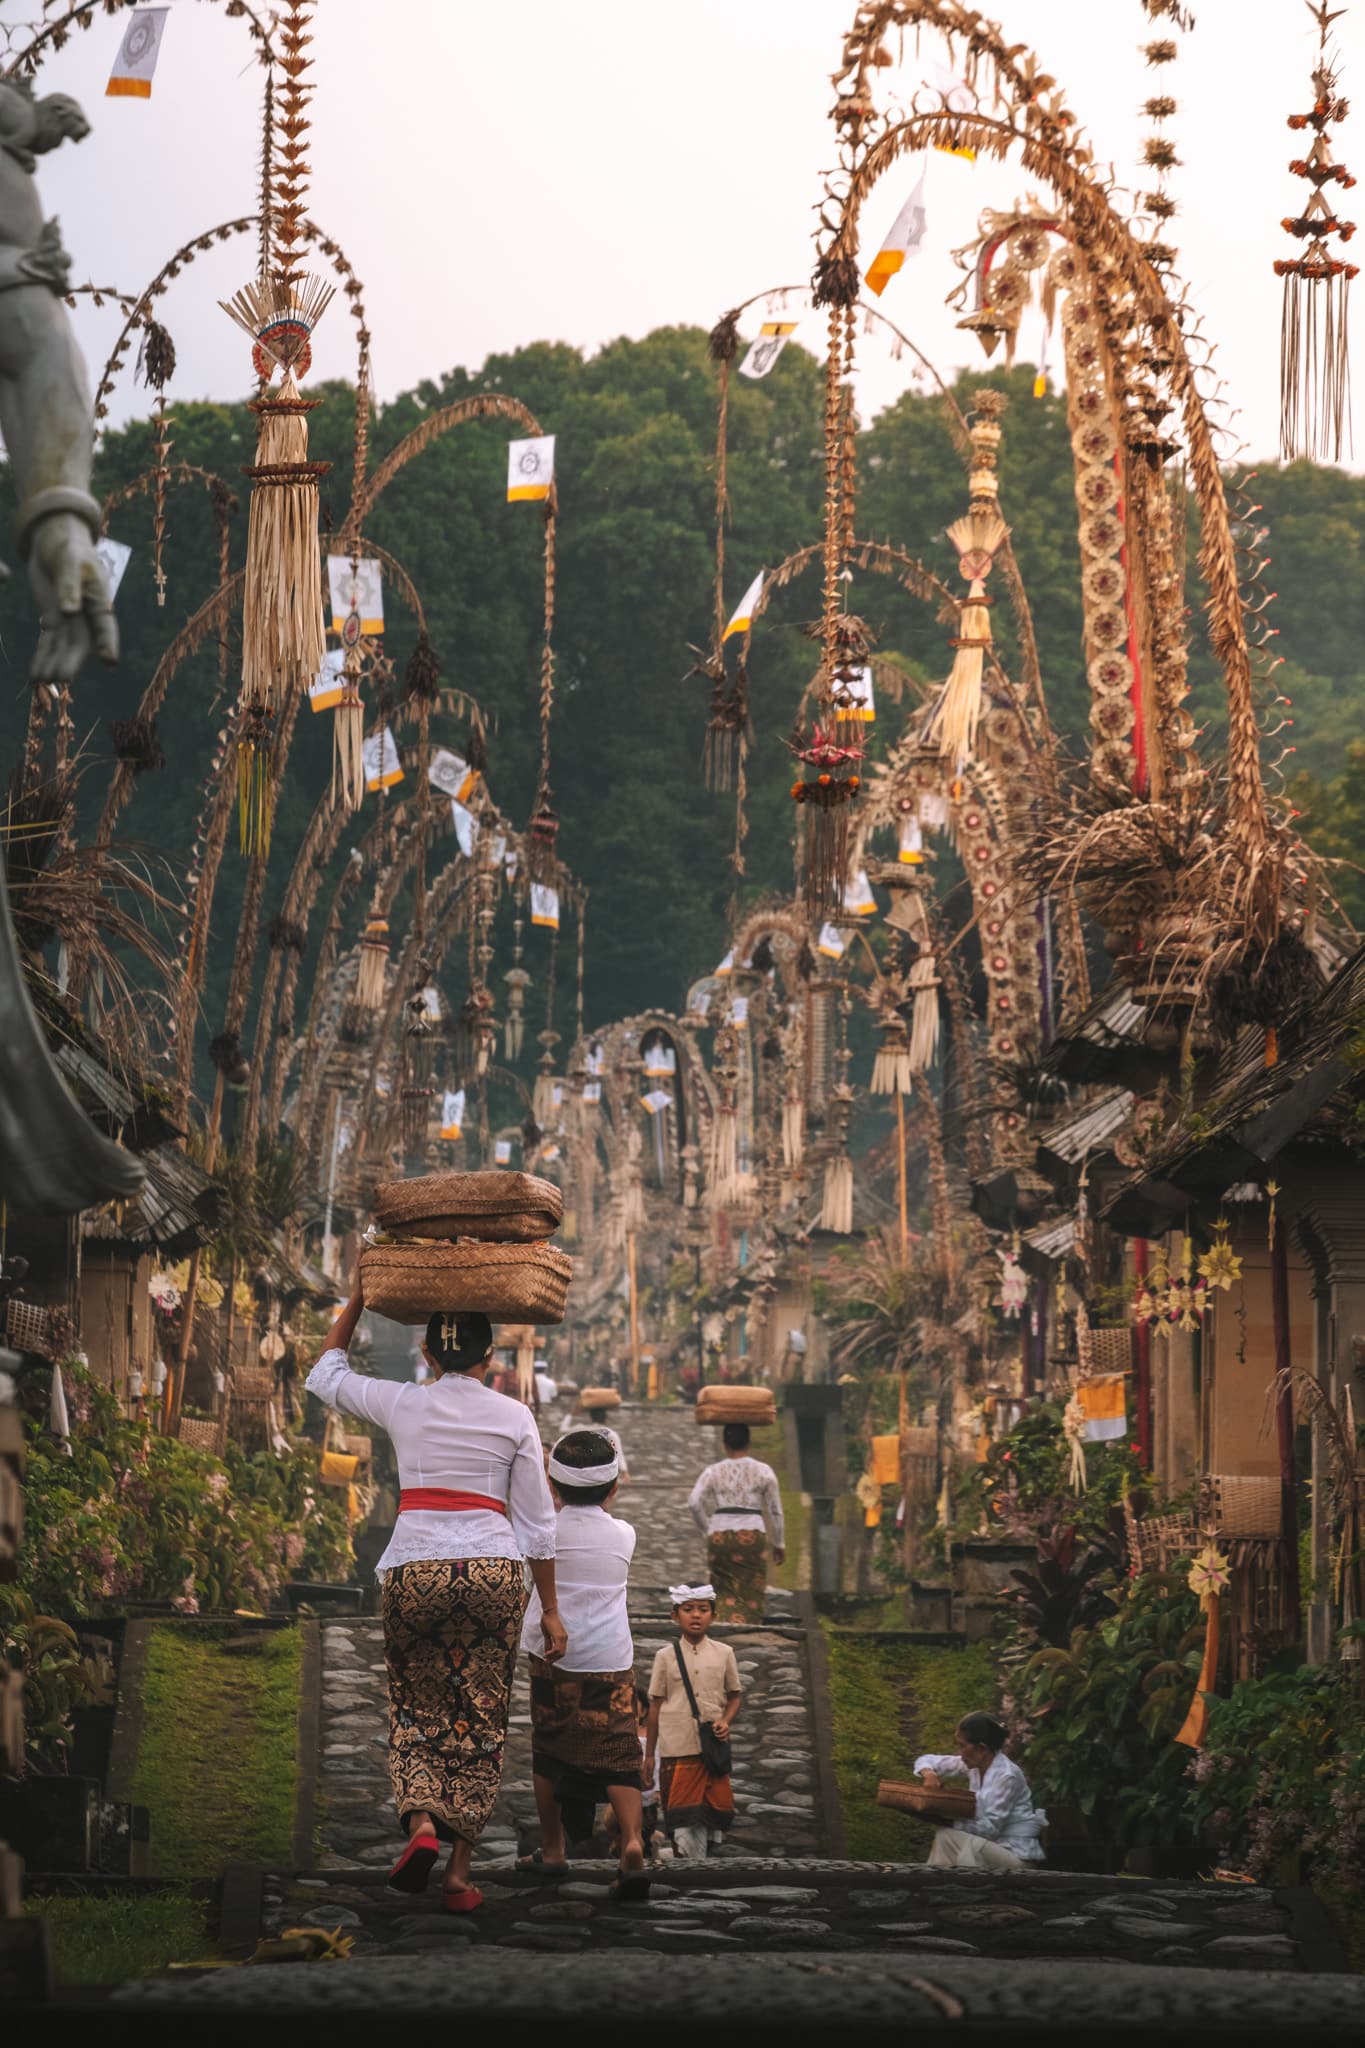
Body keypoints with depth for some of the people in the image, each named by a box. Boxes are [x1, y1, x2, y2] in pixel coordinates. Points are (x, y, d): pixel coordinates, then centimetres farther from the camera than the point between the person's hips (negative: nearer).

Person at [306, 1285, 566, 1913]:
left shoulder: (402, 1403, 5)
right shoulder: (515, 1418, 5)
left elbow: (324, 1374, 24)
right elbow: (537, 1522, 6)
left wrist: (358, 1300, 31)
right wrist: (550, 1610, 13)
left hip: (413, 1570, 0)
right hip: (492, 1572, 0)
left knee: (416, 1709, 12)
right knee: (480, 1720, 8)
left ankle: (422, 1822, -14)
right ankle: (459, 1870, 5)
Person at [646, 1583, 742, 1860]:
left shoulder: (723, 1654, 5)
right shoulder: (666, 1657, 3)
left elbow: (734, 1695, 15)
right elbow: (656, 1705, 7)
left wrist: (726, 1722, -7)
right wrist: (649, 1754, 7)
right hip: (677, 1749, -1)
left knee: (714, 1811, 2)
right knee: (684, 1818, -4)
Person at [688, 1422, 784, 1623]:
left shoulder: (713, 1472, 5)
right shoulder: (763, 1471, 3)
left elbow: (694, 1503, -7)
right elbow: (774, 1510, 5)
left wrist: (708, 1531, 6)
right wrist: (779, 1544, 13)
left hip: (719, 1537, 1)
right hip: (752, 1536, -1)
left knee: (725, 1590, 10)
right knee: (750, 1592, 6)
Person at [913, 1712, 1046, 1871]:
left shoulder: (1007, 1776, -18)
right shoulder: (974, 1765, 4)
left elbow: (990, 1827, -18)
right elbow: (926, 1761, 14)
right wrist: (929, 1774, -9)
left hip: (1016, 1856, -7)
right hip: (992, 1848, 7)